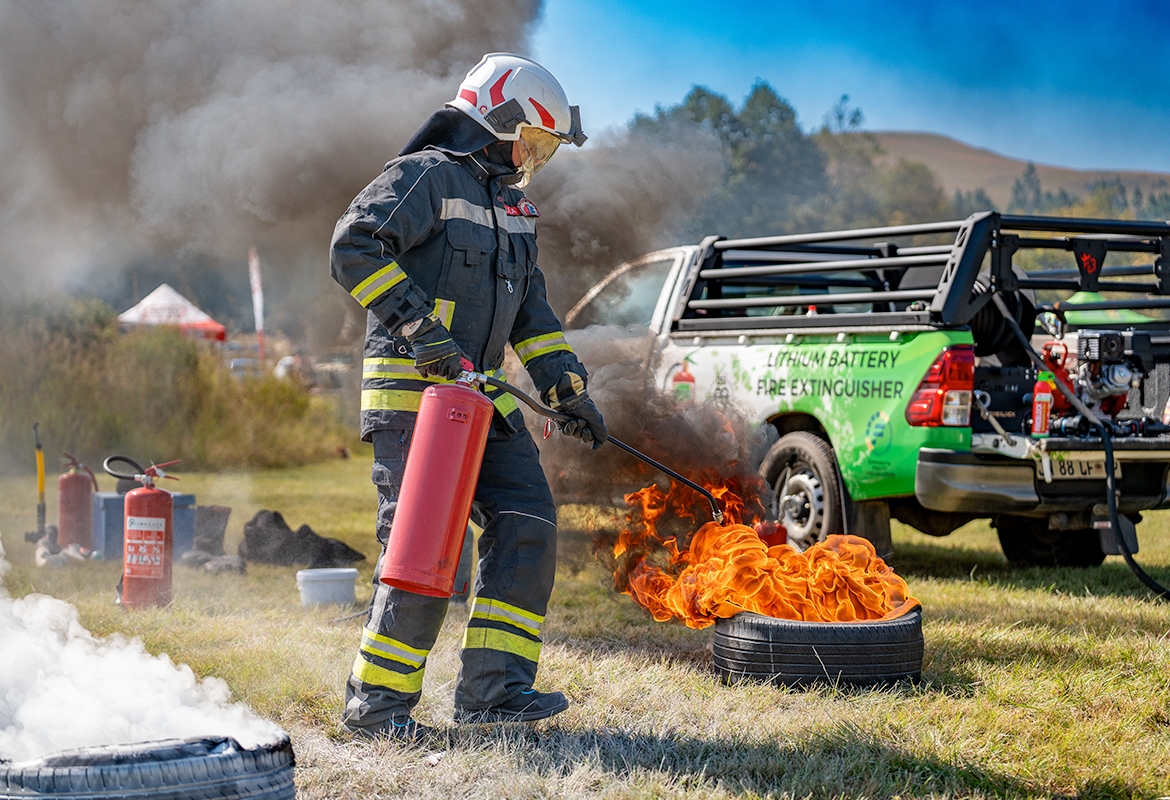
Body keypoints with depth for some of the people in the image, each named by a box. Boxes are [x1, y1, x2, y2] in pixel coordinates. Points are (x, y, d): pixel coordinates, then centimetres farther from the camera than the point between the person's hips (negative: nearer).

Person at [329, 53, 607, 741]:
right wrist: (418, 327, -25)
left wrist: (568, 388, 13)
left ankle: (494, 687, 0)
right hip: (413, 392, -9)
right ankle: (376, 704, -1)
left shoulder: (513, 207, 20)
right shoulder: (426, 176, -7)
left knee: (527, 523, -3)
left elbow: (530, 311, 24)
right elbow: (355, 247, -20)